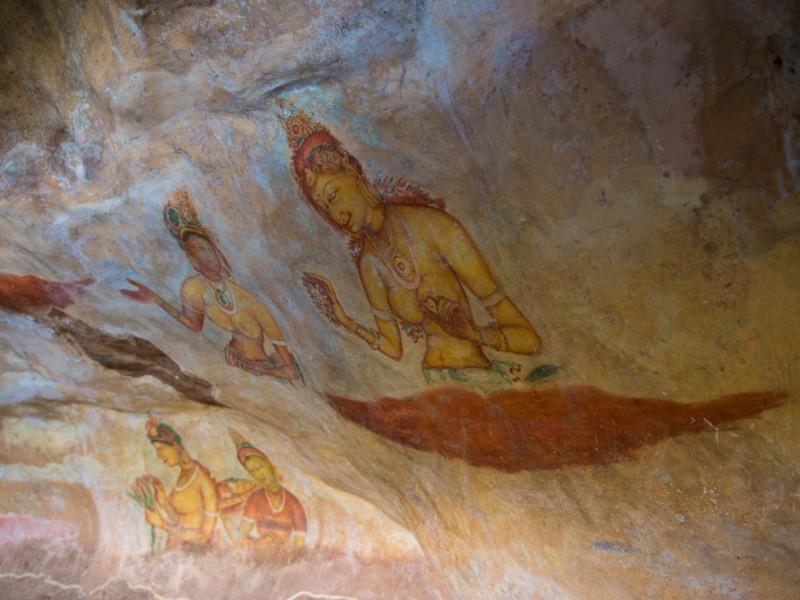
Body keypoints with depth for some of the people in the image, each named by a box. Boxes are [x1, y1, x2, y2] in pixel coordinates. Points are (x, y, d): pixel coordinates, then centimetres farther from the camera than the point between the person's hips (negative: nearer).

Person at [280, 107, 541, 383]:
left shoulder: (433, 227, -14)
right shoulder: (368, 263, 2)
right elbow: (393, 348, 7)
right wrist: (342, 318, 0)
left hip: (485, 376, -3)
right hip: (434, 383, 4)